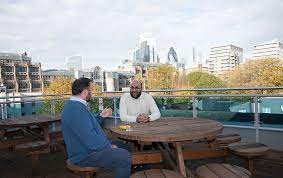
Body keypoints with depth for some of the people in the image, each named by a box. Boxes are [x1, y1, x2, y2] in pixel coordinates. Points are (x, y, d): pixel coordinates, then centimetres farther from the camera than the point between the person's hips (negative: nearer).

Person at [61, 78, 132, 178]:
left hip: (85, 149, 11)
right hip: (85, 155, -11)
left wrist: (101, 116, 15)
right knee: (125, 158, -21)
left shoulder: (74, 104, 7)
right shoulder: (77, 110, -27)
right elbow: (91, 141, -29)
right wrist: (109, 146, -15)